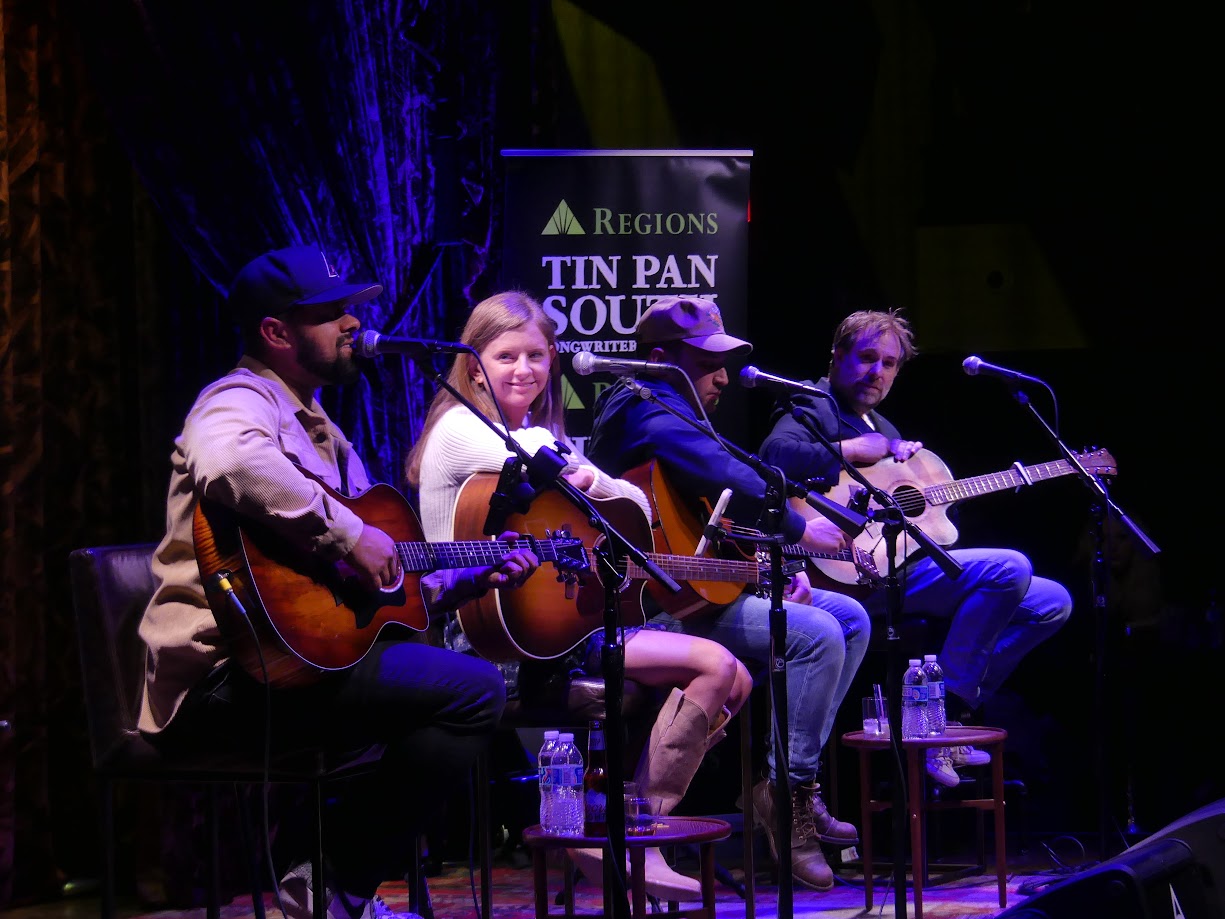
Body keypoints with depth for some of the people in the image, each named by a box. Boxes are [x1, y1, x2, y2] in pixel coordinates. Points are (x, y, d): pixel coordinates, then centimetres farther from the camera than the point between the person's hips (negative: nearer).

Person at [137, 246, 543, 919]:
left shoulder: (318, 430, 25)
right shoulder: (241, 399, -5)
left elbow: (388, 583, 28)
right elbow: (230, 463, -33)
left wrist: (477, 575, 19)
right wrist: (347, 535, -26)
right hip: (227, 678, -11)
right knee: (474, 690, -19)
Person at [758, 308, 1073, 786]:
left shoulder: (883, 428, 26)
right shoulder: (815, 411, -2)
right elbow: (775, 453, -26)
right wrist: (853, 451, -17)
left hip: (906, 563, 10)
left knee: (1052, 602, 6)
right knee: (1010, 568, -26)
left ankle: (957, 711, 1)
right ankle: (944, 714, -21)